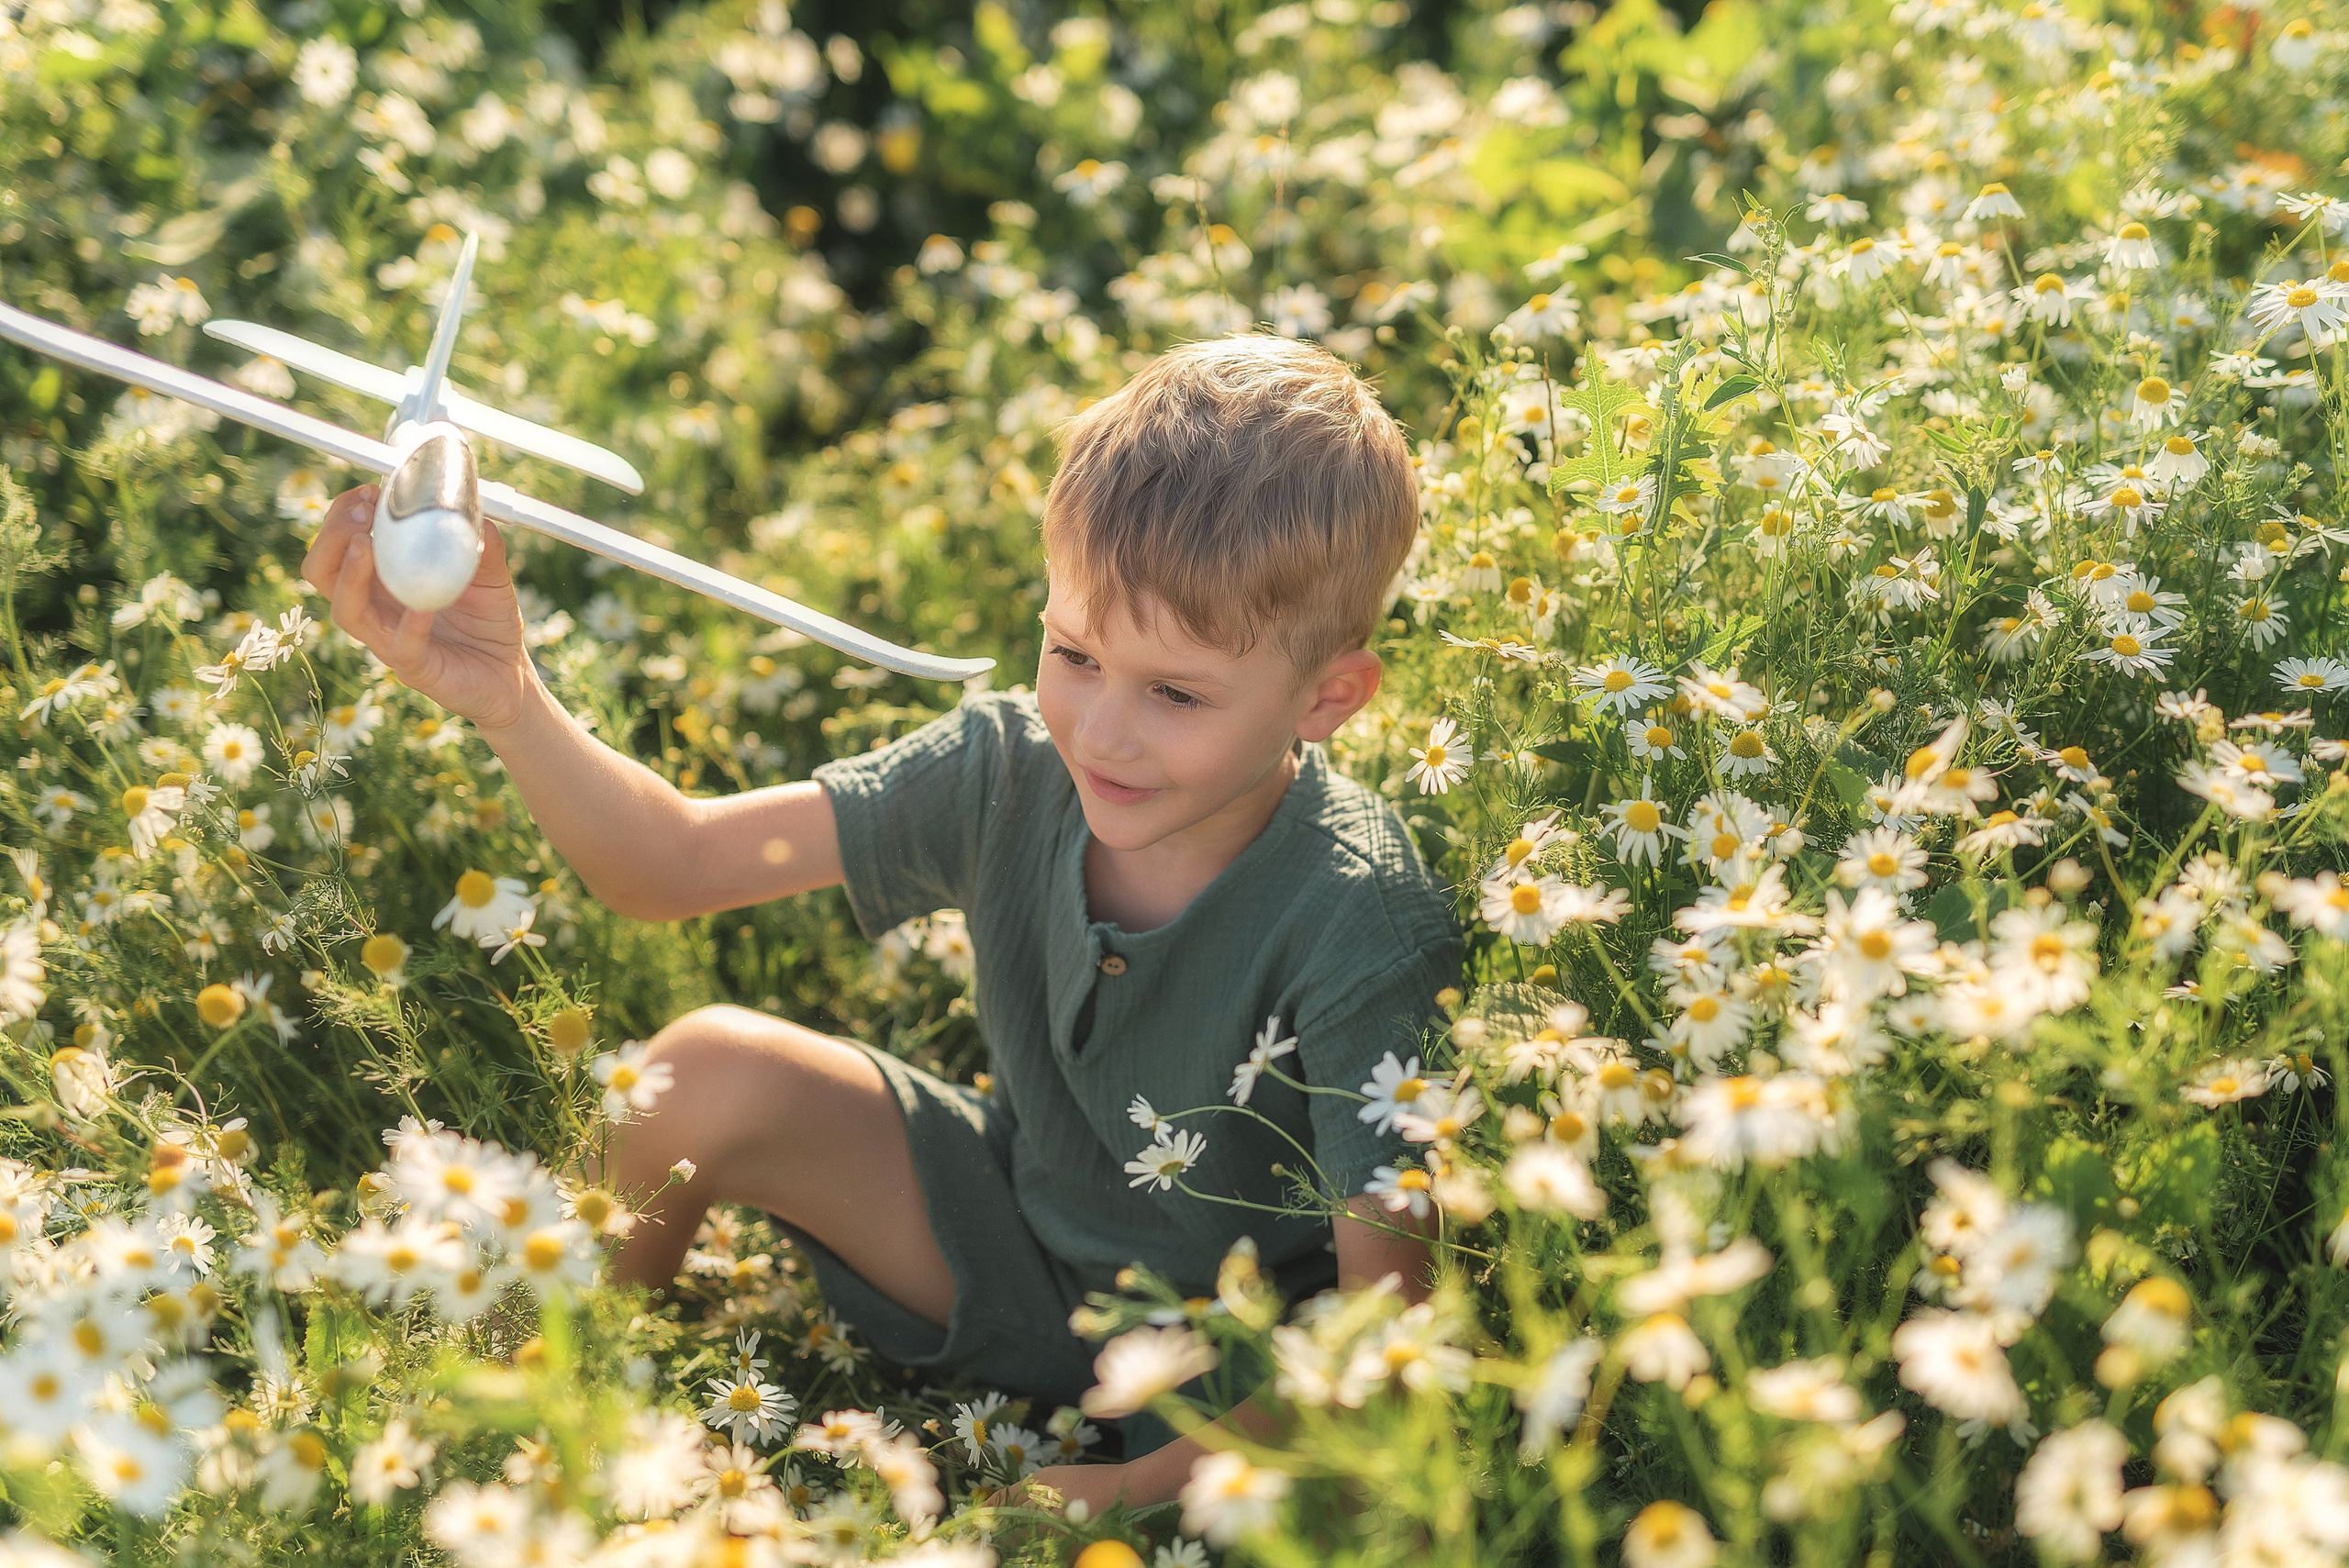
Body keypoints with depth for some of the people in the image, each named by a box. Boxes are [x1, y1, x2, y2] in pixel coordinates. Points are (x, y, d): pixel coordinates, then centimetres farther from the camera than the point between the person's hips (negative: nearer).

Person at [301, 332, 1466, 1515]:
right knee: (708, 1071, -12)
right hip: (1014, 1229, 4)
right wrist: (507, 703, -33)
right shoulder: (1010, 766, -16)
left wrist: (1147, 1492, -36)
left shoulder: (1367, 936, -30)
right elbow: (673, 864, -14)